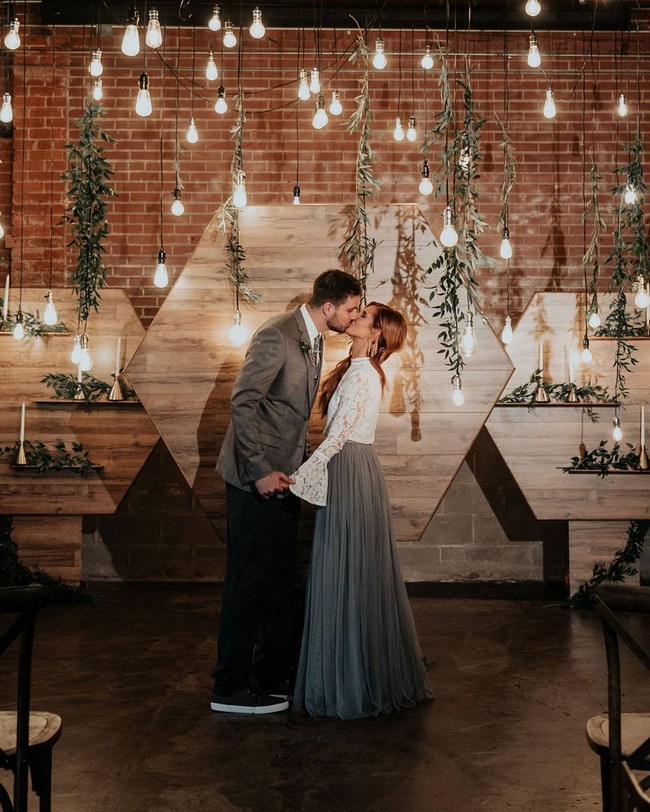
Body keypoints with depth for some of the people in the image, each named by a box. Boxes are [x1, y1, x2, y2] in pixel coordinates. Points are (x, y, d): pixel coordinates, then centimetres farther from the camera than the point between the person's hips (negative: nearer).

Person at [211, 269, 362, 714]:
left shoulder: (313, 340, 13)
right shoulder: (277, 335, -17)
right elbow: (242, 401, -22)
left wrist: (299, 464, 15)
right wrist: (260, 470, -23)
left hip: (284, 477, 9)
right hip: (257, 477, -9)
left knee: (280, 578, 14)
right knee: (250, 579, -3)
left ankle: (275, 676, 26)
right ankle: (230, 687, 8)